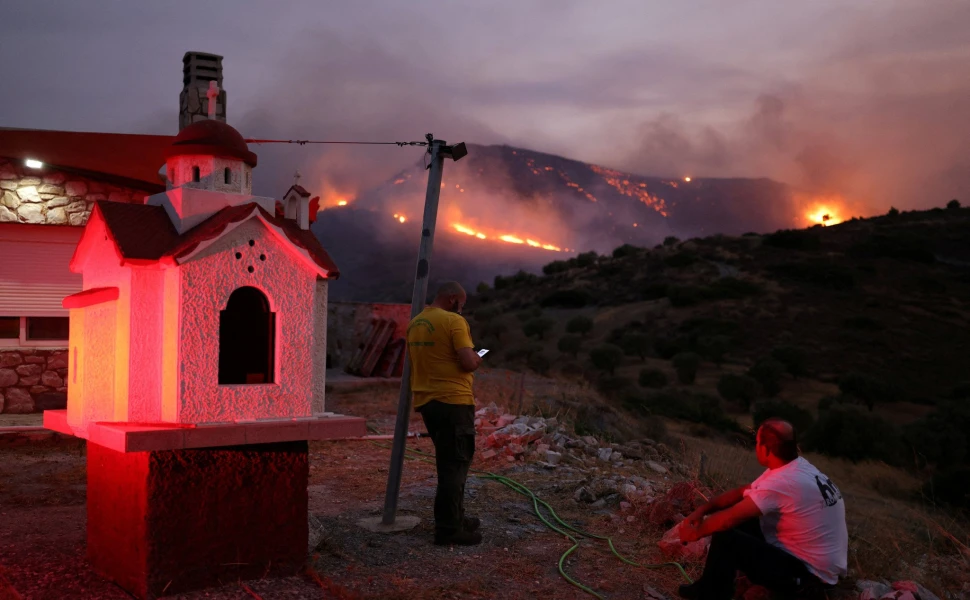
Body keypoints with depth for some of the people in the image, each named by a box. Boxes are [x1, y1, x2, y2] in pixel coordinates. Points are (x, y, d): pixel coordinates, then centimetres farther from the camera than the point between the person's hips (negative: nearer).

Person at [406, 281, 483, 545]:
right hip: (453, 401, -9)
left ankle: (455, 518, 26)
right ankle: (448, 529, -2)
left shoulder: (415, 323, 13)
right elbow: (468, 362, -18)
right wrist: (477, 358, 2)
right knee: (456, 463, -3)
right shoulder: (454, 321, -12)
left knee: (449, 462, 18)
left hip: (425, 401, 9)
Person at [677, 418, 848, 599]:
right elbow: (741, 492, 11)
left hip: (809, 573, -10)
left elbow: (727, 518, -22)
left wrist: (695, 533, -4)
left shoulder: (781, 482, -28)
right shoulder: (797, 467, 2)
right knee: (739, 522, 11)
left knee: (724, 537, -16)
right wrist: (702, 510, 1)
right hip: (811, 559, 10)